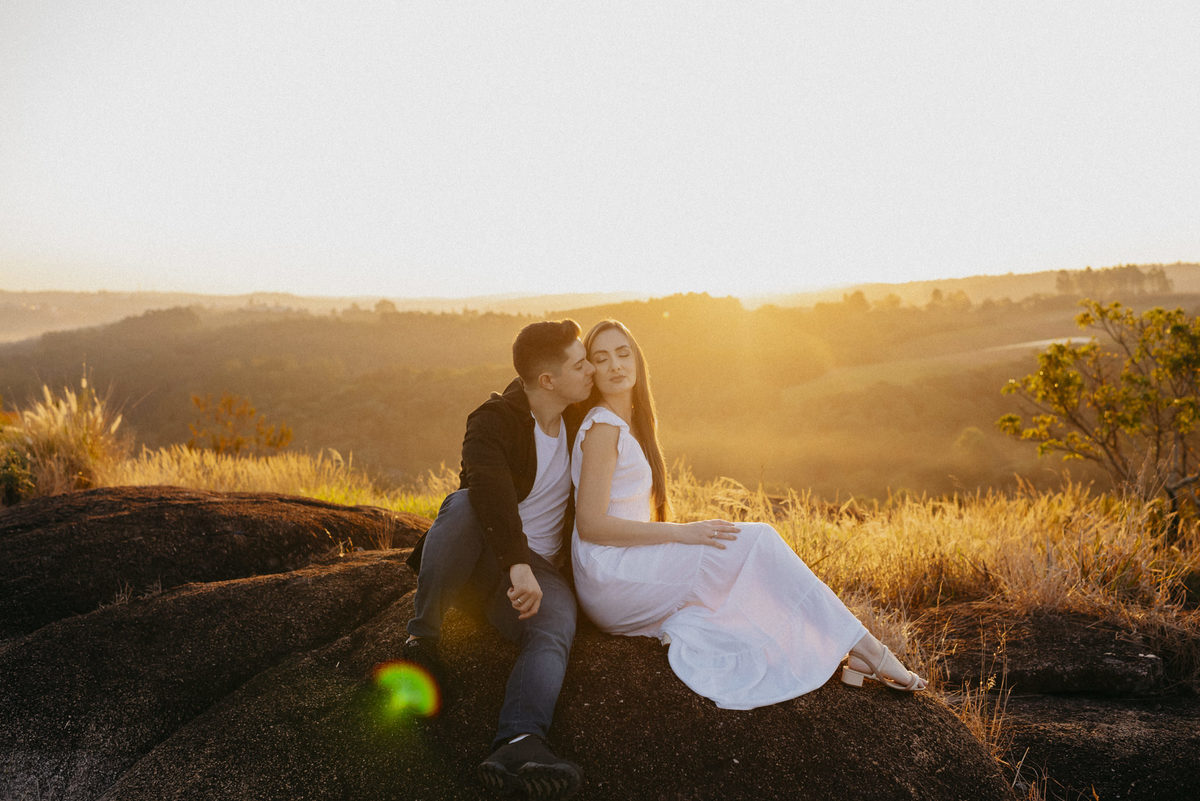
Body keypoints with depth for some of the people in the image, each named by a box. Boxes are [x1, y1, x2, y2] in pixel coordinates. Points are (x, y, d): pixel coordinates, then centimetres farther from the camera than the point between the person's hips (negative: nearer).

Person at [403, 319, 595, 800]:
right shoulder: (493, 422, -14)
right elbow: (489, 487, -36)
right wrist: (518, 565, -47)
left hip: (540, 566, 3)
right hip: (484, 549, -3)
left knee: (555, 632, -31)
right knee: (463, 504, -36)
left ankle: (517, 745, -54)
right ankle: (423, 635, -22)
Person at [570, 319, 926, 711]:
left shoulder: (629, 424, 18)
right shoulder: (603, 427, -11)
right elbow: (591, 524, -18)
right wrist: (682, 532, -20)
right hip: (608, 576, -9)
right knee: (757, 541, -15)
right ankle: (866, 649, -12)